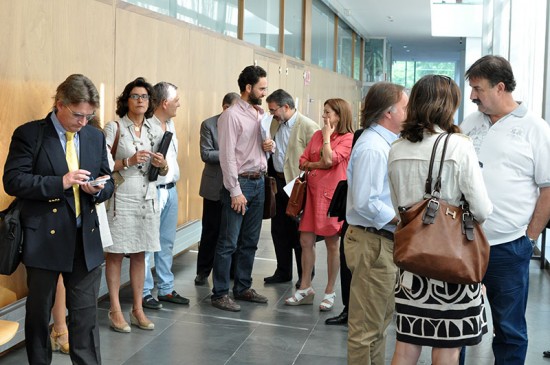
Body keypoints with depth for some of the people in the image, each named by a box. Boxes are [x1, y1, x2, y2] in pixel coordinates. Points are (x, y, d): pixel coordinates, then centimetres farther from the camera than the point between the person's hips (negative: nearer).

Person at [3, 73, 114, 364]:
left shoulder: (95, 136, 8)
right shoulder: (29, 134, -6)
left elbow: (108, 182, 14)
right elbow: (13, 181, -13)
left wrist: (97, 189, -10)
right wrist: (60, 182, -22)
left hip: (87, 240, 3)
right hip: (44, 239, -3)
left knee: (86, 315, 7)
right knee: (38, 312, 13)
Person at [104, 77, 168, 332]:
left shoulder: (156, 130, 10)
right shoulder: (114, 127, -4)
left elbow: (164, 171, 16)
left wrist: (162, 165, -6)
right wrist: (128, 161, -18)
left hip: (147, 199, 4)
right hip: (120, 198, -4)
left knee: (139, 254, 10)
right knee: (115, 253, 1)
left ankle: (137, 309, 18)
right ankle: (115, 310, 12)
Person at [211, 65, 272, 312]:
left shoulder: (260, 114, 13)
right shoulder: (232, 115, -11)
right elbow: (227, 156, -15)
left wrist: (269, 146, 0)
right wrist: (235, 191, -17)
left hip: (258, 182, 8)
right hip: (240, 182, -8)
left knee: (250, 241, 14)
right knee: (228, 243, -2)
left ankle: (243, 287, 26)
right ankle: (220, 294, 6)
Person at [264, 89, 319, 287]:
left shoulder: (309, 126, -15)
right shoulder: (274, 124, 8)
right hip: (277, 183, 7)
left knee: (299, 233, 5)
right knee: (279, 231, 13)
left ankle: (305, 276, 20)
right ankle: (283, 272, 27)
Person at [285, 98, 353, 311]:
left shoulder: (348, 138, -7)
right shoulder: (317, 135, 12)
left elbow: (329, 159, -20)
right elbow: (303, 162, 10)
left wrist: (327, 135, -8)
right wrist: (319, 164, -9)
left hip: (332, 195, -6)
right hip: (312, 192, 6)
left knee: (332, 244, 5)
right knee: (306, 241, 7)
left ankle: (330, 292, 17)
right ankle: (305, 288, 18)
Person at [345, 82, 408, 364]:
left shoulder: (383, 142, 12)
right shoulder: (373, 148, -19)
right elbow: (366, 203, -25)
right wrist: (403, 220, -16)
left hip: (382, 240, 10)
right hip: (372, 243, -10)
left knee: (380, 319, 22)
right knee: (367, 325, 1)